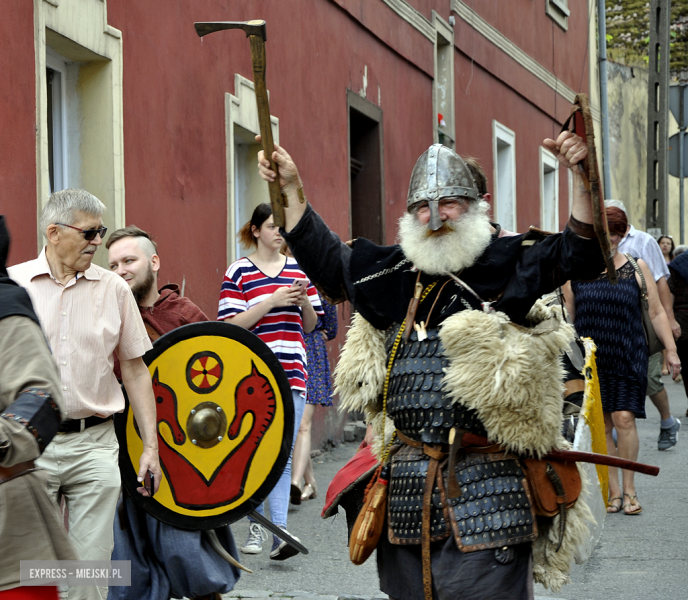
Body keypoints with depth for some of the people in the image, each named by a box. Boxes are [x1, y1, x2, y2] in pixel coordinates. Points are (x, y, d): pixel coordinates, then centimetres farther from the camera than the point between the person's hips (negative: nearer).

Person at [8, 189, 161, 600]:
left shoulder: (113, 289, 5)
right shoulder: (12, 284, 1)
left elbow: (135, 370, 8)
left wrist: (151, 446, 4)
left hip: (95, 445, 1)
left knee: (92, 562, 1)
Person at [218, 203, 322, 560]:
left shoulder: (298, 268, 13)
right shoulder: (239, 272, 0)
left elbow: (311, 325, 18)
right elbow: (230, 326, -7)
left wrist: (304, 300, -4)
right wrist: (272, 301, -15)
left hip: (292, 373, 3)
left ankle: (279, 533, -11)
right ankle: (256, 524, 22)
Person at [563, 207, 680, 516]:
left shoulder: (636, 268, 6)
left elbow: (656, 312, 8)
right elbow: (567, 317, 12)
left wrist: (670, 350, 4)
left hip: (628, 357, -1)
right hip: (591, 359, 1)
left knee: (624, 418, -10)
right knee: (601, 424, 1)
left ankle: (629, 488, 1)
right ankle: (613, 490, 9)